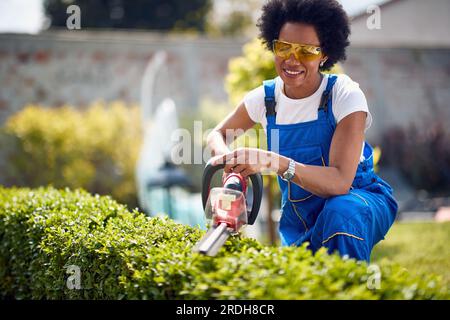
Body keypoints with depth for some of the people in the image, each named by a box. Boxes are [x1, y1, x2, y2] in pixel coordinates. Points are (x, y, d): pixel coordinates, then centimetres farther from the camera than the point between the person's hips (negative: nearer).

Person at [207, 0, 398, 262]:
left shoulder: (345, 96, -21)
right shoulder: (265, 98, -6)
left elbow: (340, 182, -32)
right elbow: (217, 135, 9)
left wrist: (275, 161, -47)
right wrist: (229, 160, -16)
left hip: (360, 203, -4)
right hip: (299, 216, 4)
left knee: (341, 211, -38)